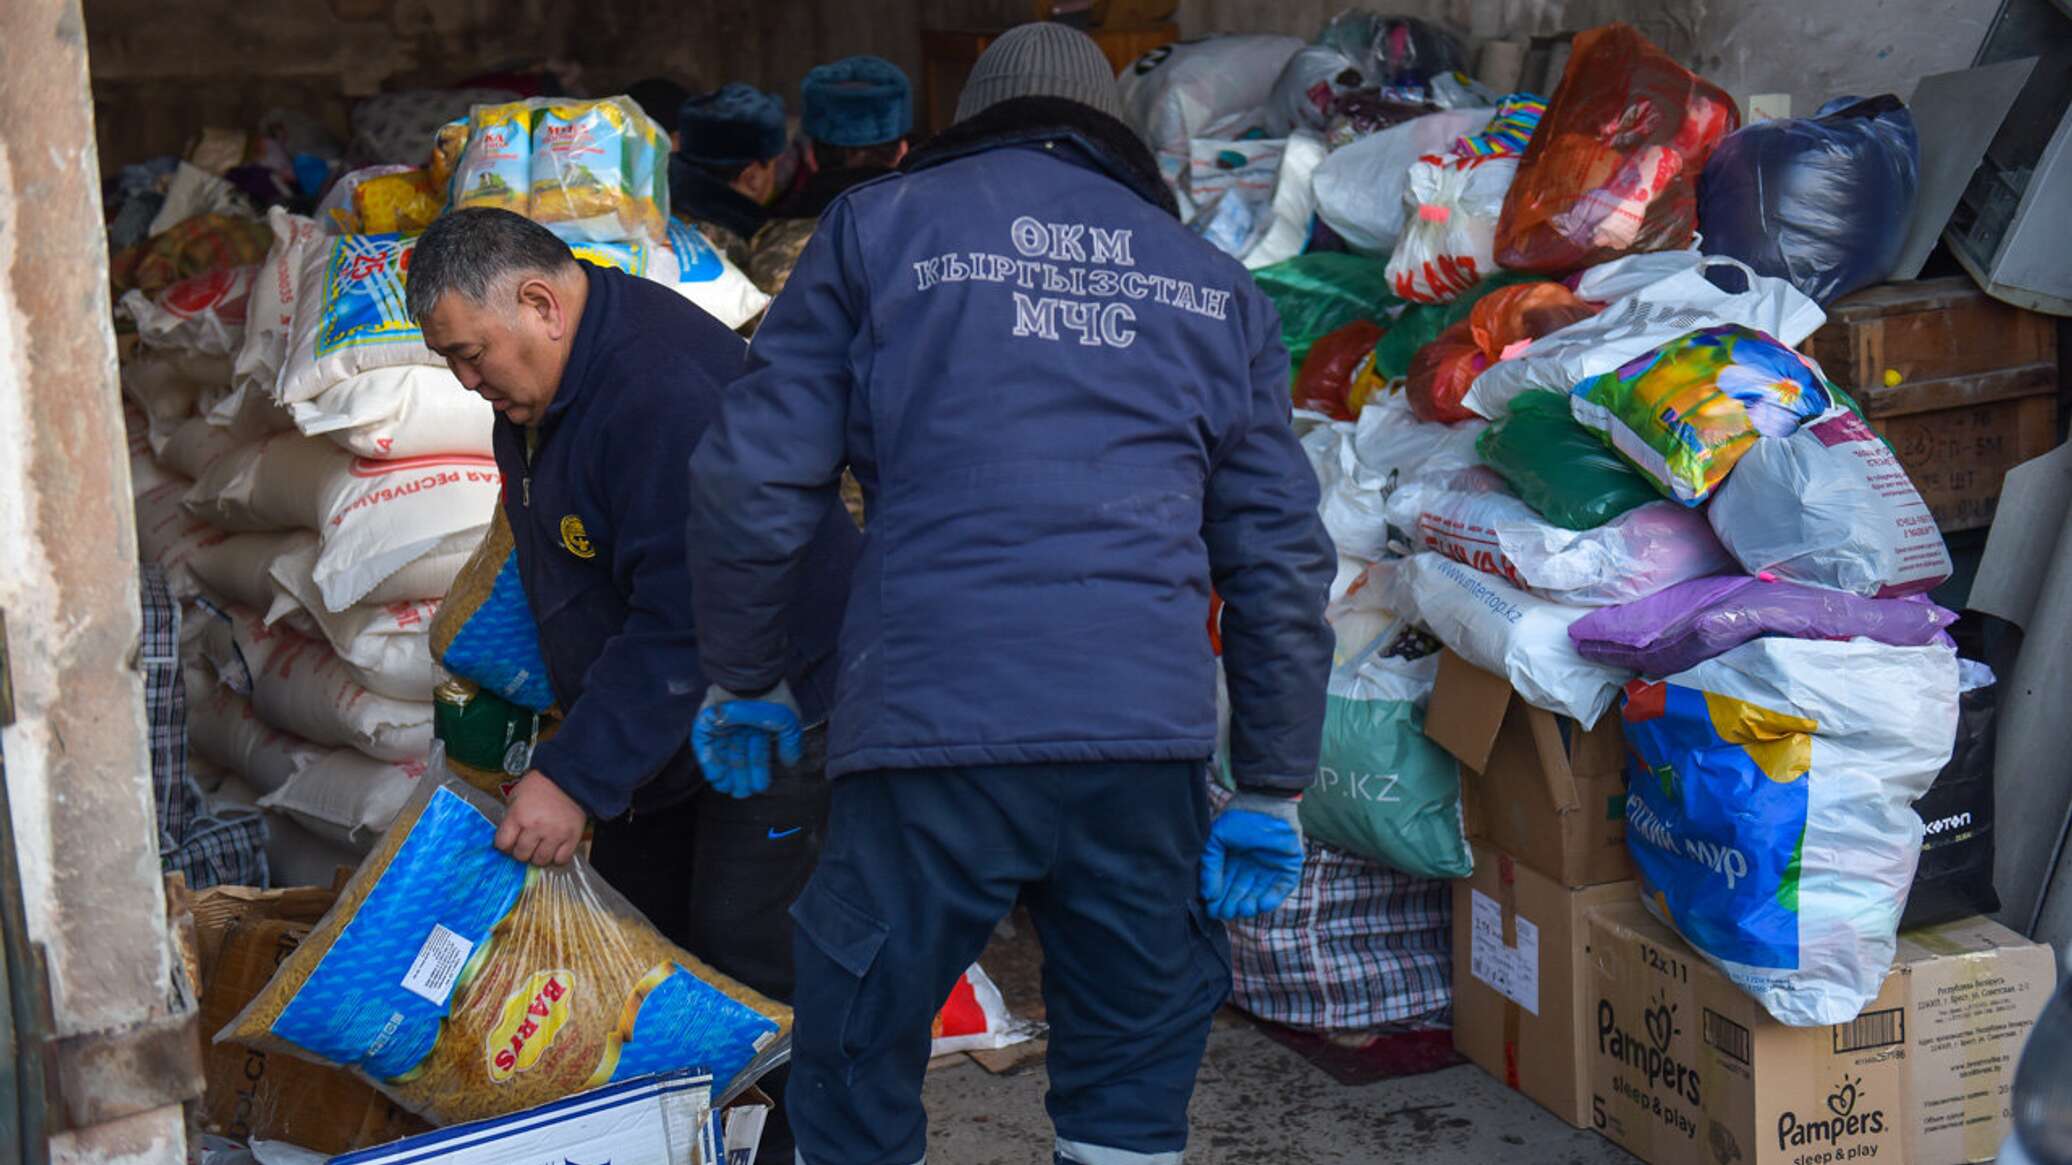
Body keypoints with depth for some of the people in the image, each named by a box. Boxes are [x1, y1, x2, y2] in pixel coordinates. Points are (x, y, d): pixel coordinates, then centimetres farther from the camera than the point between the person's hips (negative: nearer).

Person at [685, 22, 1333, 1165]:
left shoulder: (879, 225, 11)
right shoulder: (1216, 284, 18)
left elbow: (753, 482, 4)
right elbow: (1281, 557, 15)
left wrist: (741, 679, 18)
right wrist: (1272, 790, 19)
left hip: (930, 722, -2)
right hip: (1148, 732, 3)